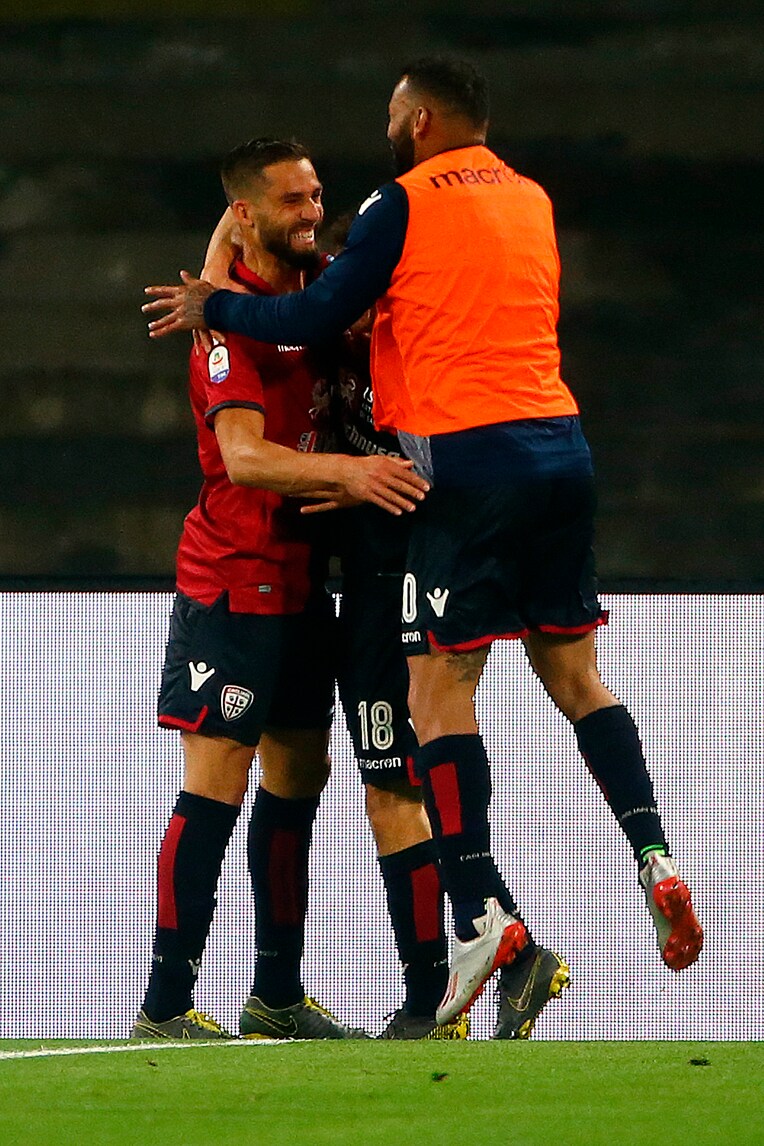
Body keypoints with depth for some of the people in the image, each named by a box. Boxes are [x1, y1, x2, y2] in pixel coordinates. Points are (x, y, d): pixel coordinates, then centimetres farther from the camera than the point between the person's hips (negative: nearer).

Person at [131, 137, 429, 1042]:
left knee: (299, 774, 12)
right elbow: (244, 456, -28)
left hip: (299, 577, 9)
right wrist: (342, 472, -42)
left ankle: (277, 997, 19)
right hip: (232, 583, -9)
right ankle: (166, 1007, -10)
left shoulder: (316, 286, 10)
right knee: (216, 783, -11)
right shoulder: (233, 317, -16)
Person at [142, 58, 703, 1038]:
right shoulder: (531, 201, 16)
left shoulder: (408, 202, -4)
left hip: (469, 456, -7)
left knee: (439, 691, -5)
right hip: (559, 443, 7)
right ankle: (656, 864, 1)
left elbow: (318, 316, -5)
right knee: (574, 673, 15)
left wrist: (212, 307, 10)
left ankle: (487, 922, -15)